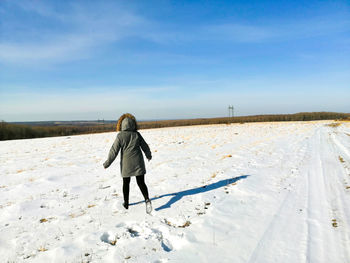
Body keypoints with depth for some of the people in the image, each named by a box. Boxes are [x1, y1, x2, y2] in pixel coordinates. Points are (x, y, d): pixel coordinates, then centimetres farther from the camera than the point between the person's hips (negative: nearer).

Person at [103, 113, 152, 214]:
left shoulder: (120, 136, -10)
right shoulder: (137, 134, -1)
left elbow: (114, 151, -10)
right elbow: (145, 146, 10)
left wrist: (107, 163, -1)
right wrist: (148, 155, 28)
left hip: (126, 164, -1)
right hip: (138, 162, 2)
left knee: (126, 183, 16)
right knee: (141, 182, 6)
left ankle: (126, 203, 27)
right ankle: (147, 199, -13)